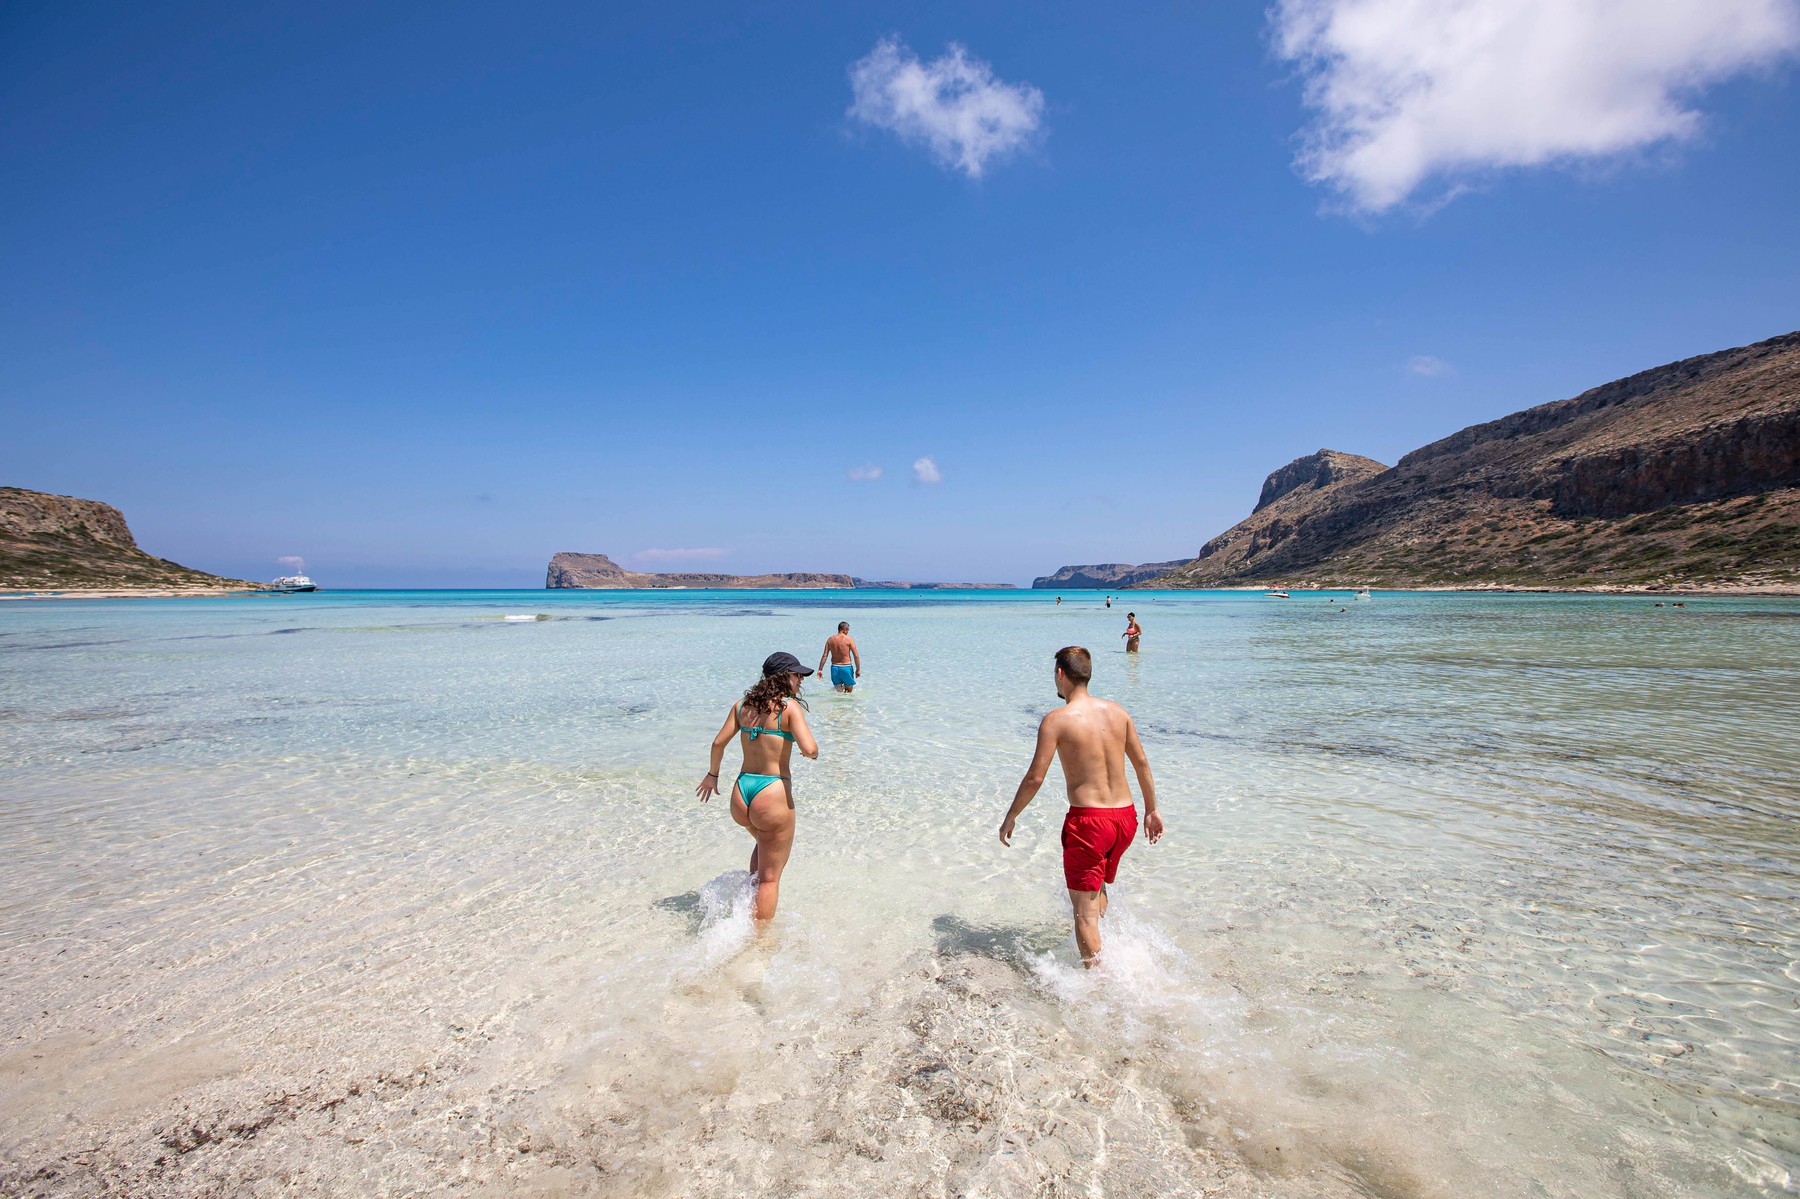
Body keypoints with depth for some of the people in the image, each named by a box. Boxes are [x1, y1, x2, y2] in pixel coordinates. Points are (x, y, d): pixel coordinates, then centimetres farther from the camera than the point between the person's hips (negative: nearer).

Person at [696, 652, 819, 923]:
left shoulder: (743, 704, 6)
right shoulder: (790, 706, -10)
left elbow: (718, 742, 8)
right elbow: (809, 748, -21)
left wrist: (713, 774, 24)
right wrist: (815, 752, 2)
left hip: (740, 793, 6)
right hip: (772, 795, -6)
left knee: (765, 844, 37)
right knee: (770, 878, 12)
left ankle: (752, 899, 36)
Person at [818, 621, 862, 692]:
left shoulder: (830, 639, 3)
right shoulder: (849, 639, -7)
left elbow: (824, 656, 1)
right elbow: (856, 656, -9)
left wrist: (820, 669, 4)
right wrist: (858, 669, 0)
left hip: (834, 668, 4)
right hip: (846, 668, -4)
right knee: (849, 692, 8)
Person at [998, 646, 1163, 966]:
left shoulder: (1057, 720, -11)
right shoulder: (1116, 711, 5)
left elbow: (1035, 777, -12)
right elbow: (1142, 764, 11)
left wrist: (1010, 817, 1)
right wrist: (1152, 810, 21)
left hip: (1088, 820, -6)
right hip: (1125, 817, 6)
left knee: (1084, 908, 5)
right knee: (1098, 885, 30)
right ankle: (1095, 949, 38)